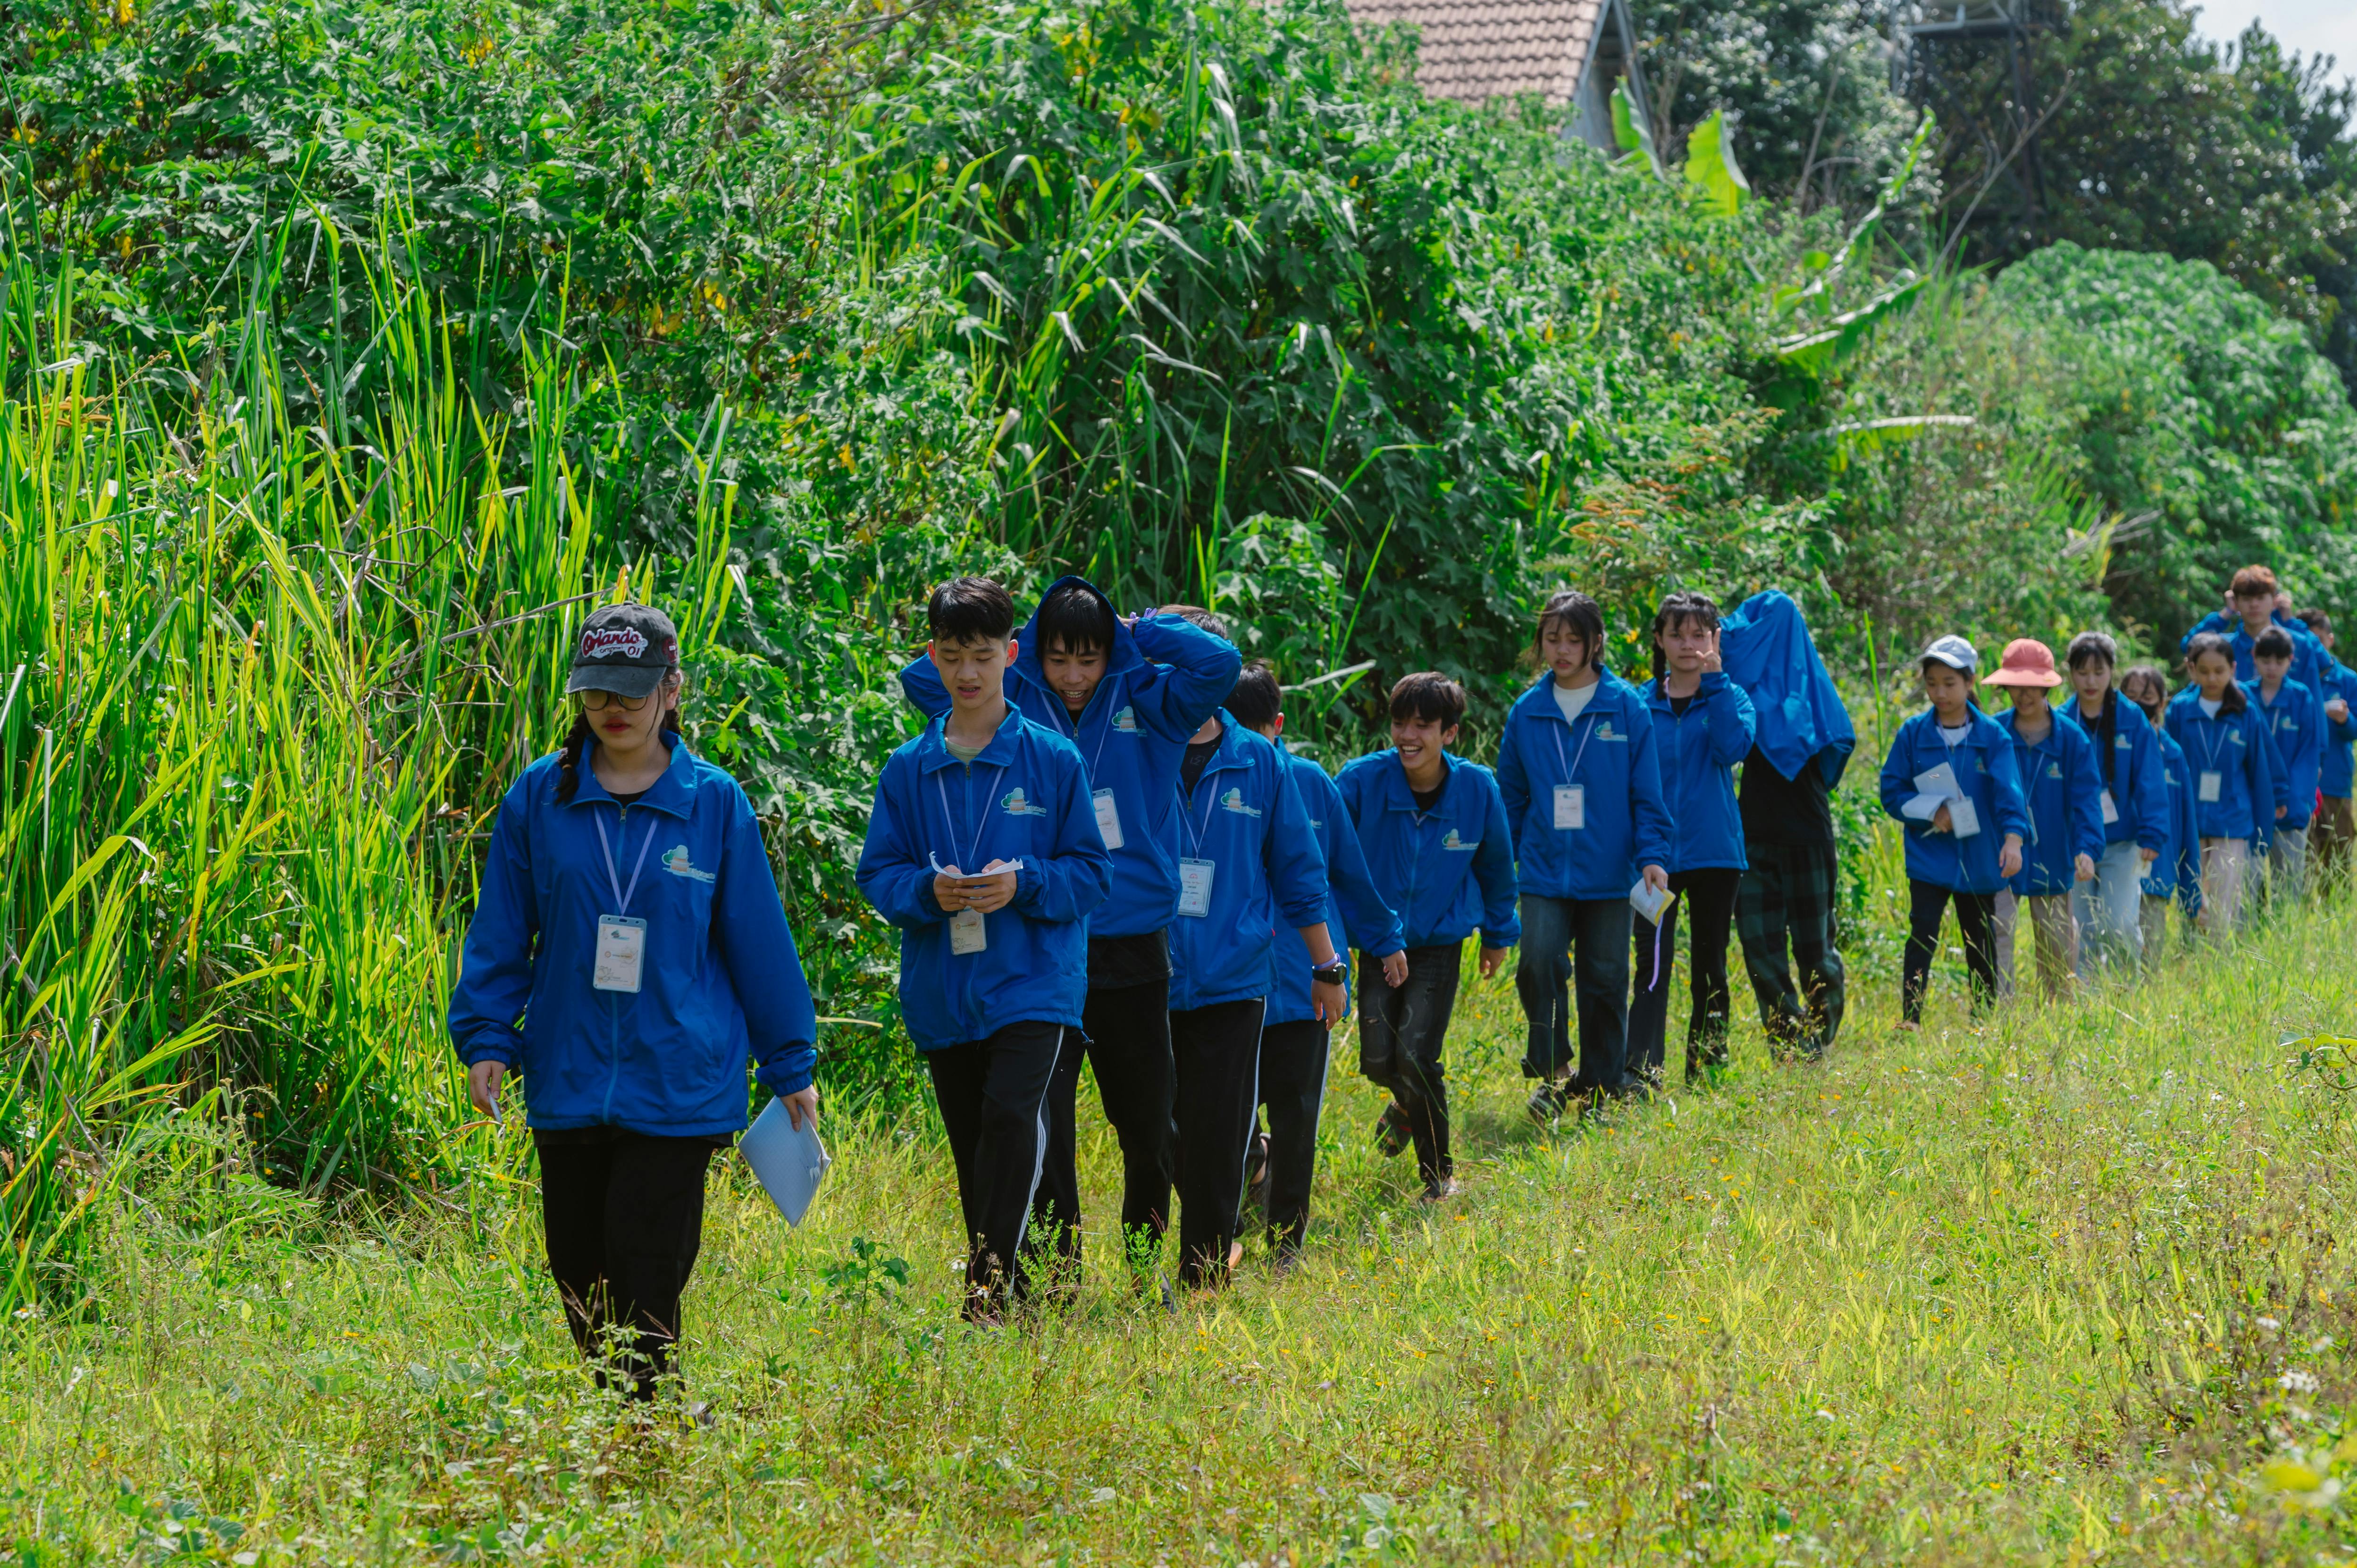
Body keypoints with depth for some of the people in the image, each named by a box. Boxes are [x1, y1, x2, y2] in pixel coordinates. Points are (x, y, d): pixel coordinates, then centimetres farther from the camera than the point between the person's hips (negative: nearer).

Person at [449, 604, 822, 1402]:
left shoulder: (715, 803, 1)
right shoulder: (539, 798, 3)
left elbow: (759, 940, 6)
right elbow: (500, 935, 8)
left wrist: (790, 1066, 9)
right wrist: (486, 1037, -2)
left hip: (677, 1087, -2)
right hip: (568, 1083, 2)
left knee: (645, 1278, -8)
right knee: (581, 1276, 9)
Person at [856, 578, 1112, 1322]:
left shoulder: (1052, 759, 0)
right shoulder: (909, 769, 7)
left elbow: (1092, 870, 1)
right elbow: (878, 875, 6)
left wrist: (1024, 883, -17)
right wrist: (927, 891, -15)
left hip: (1031, 980, -3)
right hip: (941, 986, 4)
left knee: (1011, 1111, -23)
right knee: (972, 1142, 9)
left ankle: (991, 1274, -20)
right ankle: (1014, 1284, 21)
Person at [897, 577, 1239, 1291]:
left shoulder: (1144, 704, 2)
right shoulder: (1014, 707, 3)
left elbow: (1219, 663, -10)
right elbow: (923, 676, -3)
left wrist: (1140, 629, -2)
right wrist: (1016, 646, 0)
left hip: (1133, 953, 1)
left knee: (1149, 1124, 12)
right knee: (1045, 1125, -4)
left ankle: (1146, 1265, 28)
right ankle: (1059, 1277, 4)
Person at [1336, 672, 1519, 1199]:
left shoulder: (1477, 788, -10)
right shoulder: (1362, 781, -16)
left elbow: (1495, 865, 7)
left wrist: (1498, 934, 18)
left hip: (1440, 944, -1)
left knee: (1417, 1057, -13)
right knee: (1378, 1061, -1)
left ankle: (1439, 1174, 7)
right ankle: (1408, 1103, 38)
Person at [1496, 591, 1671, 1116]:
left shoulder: (1626, 708, -1)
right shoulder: (1527, 712, 5)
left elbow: (1647, 795, 0)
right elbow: (1511, 795, 13)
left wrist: (1654, 856, -11)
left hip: (1609, 875, -1)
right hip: (1545, 871, 1)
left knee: (1605, 979, 5)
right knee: (1539, 962, -16)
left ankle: (1602, 1086, 18)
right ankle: (1552, 1072, -1)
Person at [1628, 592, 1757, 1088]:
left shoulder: (1729, 698, 4)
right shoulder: (1640, 704, 6)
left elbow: (1733, 748, -17)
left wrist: (1715, 680, -19)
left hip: (1714, 852, 1)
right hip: (1655, 853, -1)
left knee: (1710, 965, 9)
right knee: (1653, 966, -13)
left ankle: (1708, 1069, 18)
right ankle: (1640, 1072, -21)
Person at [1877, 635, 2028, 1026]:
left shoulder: (1992, 736, -2)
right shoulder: (1913, 734, 0)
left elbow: (2008, 789, -13)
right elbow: (1892, 791, 1)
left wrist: (2013, 838, -28)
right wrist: (1932, 811, -15)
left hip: (1979, 859, 1)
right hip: (1929, 858, -1)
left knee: (1981, 945, 10)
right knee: (1922, 935, -14)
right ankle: (1910, 1019, -18)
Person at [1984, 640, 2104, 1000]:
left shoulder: (2072, 738, -3)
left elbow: (2086, 799, -9)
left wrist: (2088, 849, -23)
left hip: (2052, 860, 1)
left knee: (2058, 952, 10)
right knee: (1997, 934, -14)